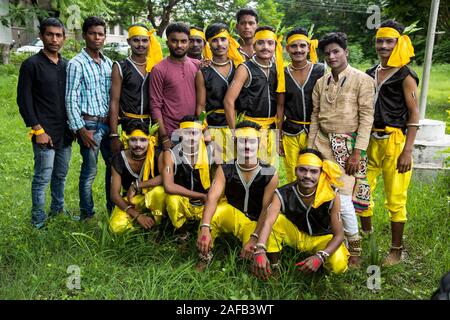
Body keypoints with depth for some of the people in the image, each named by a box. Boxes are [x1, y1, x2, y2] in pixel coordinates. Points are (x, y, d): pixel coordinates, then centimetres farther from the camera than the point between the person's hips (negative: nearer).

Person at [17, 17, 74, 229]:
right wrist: (38, 130, -11)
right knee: (42, 177, -1)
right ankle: (38, 222, 11)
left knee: (61, 175, 13)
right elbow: (23, 100, -6)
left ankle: (58, 210, 29)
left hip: (65, 132, 5)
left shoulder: (67, 66, 10)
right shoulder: (31, 65, -4)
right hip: (45, 133, -5)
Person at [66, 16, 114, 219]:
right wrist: (81, 129, -14)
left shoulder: (108, 63, 11)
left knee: (114, 165, 12)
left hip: (108, 123, 6)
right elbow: (71, 99, -10)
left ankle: (113, 208, 27)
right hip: (90, 124, -6)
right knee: (90, 171, 0)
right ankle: (86, 215, 15)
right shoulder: (77, 64, -7)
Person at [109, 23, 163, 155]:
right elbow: (114, 102, -3)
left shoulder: (155, 66, 7)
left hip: (152, 124, 3)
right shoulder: (120, 67, -1)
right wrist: (114, 135, -9)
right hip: (129, 124, -3)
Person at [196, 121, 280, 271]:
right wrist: (204, 228, -40)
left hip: (256, 223, -2)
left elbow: (267, 209, -18)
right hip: (232, 216, 2)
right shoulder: (225, 169, -12)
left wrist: (254, 238, -29)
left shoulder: (270, 174, -15)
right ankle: (205, 255, -10)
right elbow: (212, 198, -24)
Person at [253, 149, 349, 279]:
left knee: (338, 265, -29)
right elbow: (268, 222, -40)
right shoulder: (283, 194, -24)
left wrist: (320, 256, -40)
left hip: (322, 238, 0)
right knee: (276, 219, -29)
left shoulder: (331, 196, -24)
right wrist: (260, 251, -58)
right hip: (294, 233, 0)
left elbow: (339, 234, -21)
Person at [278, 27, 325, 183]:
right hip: (291, 133, 1)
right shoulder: (283, 74, 3)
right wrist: (278, 137, 8)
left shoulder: (320, 70, -1)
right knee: (293, 179, 7)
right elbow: (281, 106, 7)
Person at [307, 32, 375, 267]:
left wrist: (357, 152, -13)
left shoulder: (362, 80, -3)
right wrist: (310, 147, 10)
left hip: (348, 145, -4)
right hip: (323, 142, 5)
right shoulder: (321, 83, 12)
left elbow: (366, 118, -8)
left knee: (343, 198, -10)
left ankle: (354, 249, 11)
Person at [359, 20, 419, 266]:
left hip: (395, 142, -5)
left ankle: (397, 249, 17)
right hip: (370, 140, 5)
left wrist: (407, 151, -14)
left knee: (395, 198, 1)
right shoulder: (370, 74, 12)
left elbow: (414, 114, -7)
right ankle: (365, 234, 28)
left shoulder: (405, 76, -4)